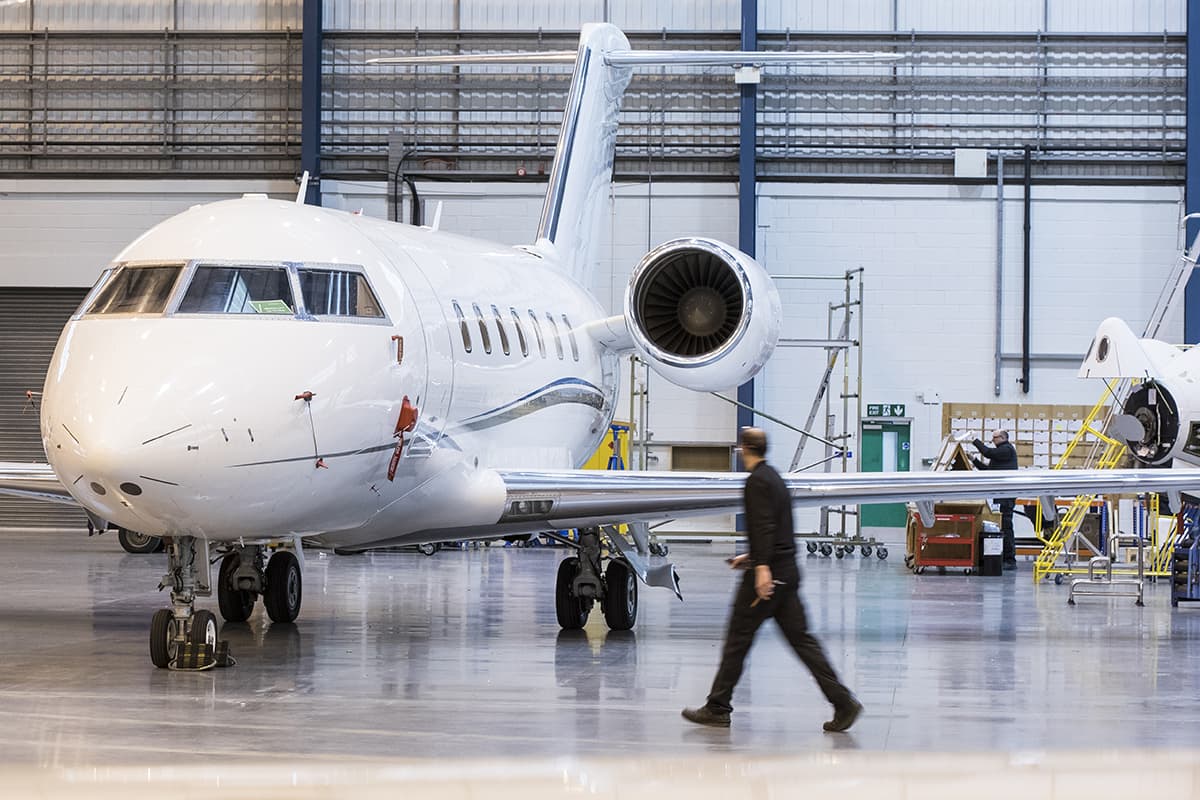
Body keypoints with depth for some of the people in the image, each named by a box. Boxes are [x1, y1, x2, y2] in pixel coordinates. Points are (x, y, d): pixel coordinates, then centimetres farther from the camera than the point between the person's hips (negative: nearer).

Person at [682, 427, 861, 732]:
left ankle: (718, 708, 6)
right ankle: (843, 702, -1)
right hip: (787, 572, 9)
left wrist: (762, 567, -30)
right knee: (800, 638, 6)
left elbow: (765, 525, -23)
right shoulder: (775, 478, 18)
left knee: (738, 638, 0)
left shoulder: (757, 481, -11)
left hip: (767, 573, -9)